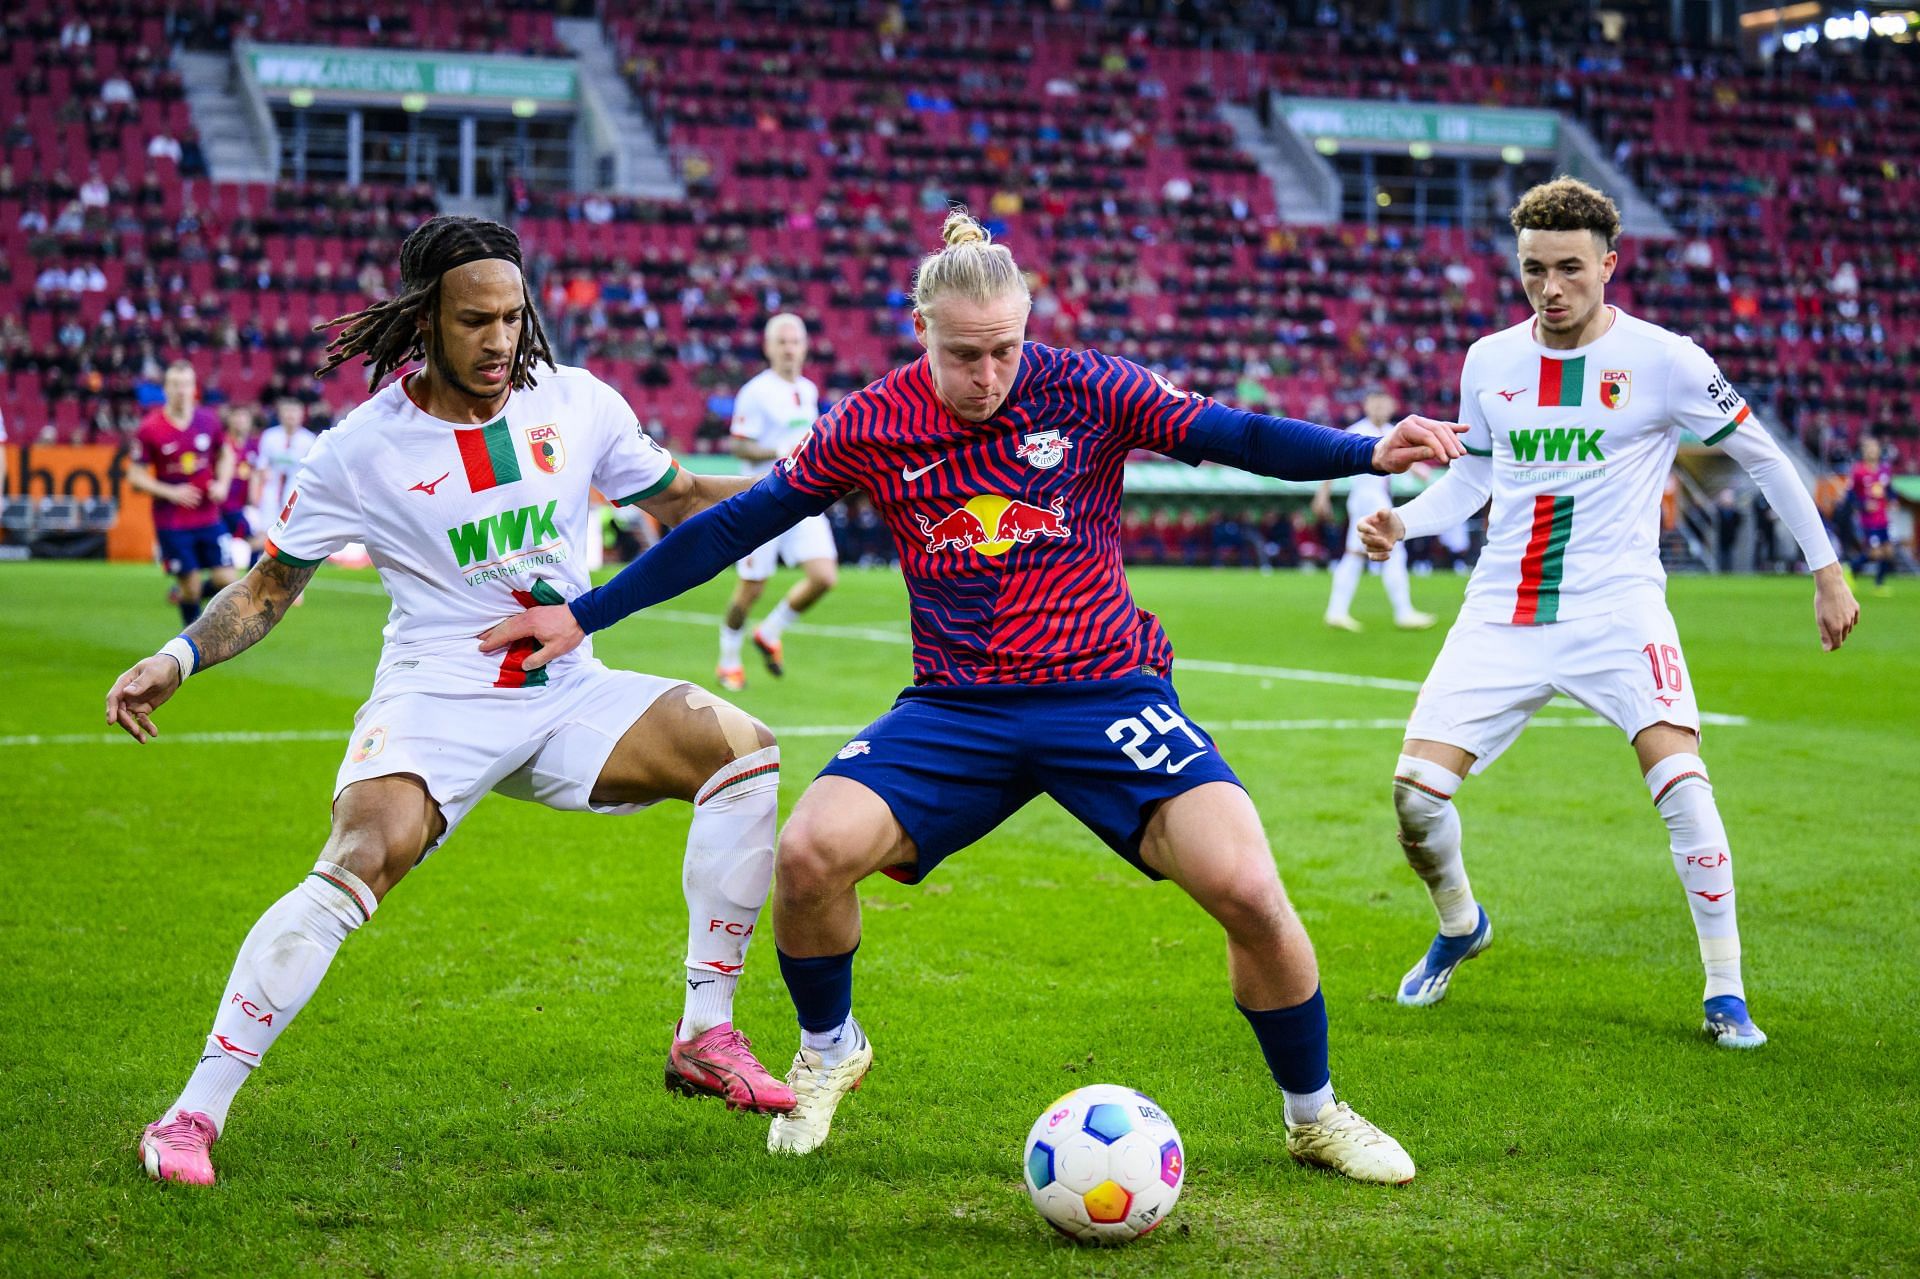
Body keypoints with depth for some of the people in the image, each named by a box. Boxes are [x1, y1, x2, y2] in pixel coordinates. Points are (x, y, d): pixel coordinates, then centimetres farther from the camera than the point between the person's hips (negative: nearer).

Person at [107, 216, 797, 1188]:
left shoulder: (577, 404, 1)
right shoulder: (362, 450, -7)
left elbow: (676, 500, 17)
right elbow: (270, 586, 4)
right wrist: (177, 659, -11)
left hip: (568, 696, 4)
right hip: (437, 699, -4)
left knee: (742, 749, -15)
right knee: (366, 859, -31)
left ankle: (706, 1038, -6)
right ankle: (192, 1115, -21)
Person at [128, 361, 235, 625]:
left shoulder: (208, 420, -1)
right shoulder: (149, 429, -10)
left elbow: (225, 455, 16)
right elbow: (135, 475, -5)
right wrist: (170, 492, -16)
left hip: (209, 518, 3)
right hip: (171, 522, -3)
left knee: (227, 581, -3)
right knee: (190, 585, -1)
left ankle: (182, 593, 28)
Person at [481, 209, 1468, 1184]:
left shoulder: (1085, 389, -5)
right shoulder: (872, 426, 0)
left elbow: (1239, 436, -8)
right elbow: (735, 526, 6)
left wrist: (1370, 452, -26)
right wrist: (582, 615, 6)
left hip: (1107, 692, -1)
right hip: (955, 708, 1)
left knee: (1247, 891, -20)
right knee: (810, 850, -23)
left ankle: (1314, 1115, 7)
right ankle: (829, 1052, 10)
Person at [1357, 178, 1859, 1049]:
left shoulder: (1661, 359, -6)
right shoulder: (1488, 361, 5)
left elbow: (1762, 458, 3)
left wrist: (1826, 574, 5)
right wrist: (1402, 521, -1)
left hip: (1616, 609, -3)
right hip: (1500, 612, 4)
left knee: (1680, 780, -22)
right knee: (1415, 790, -6)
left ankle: (1726, 992, -6)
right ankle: (1460, 925, 26)